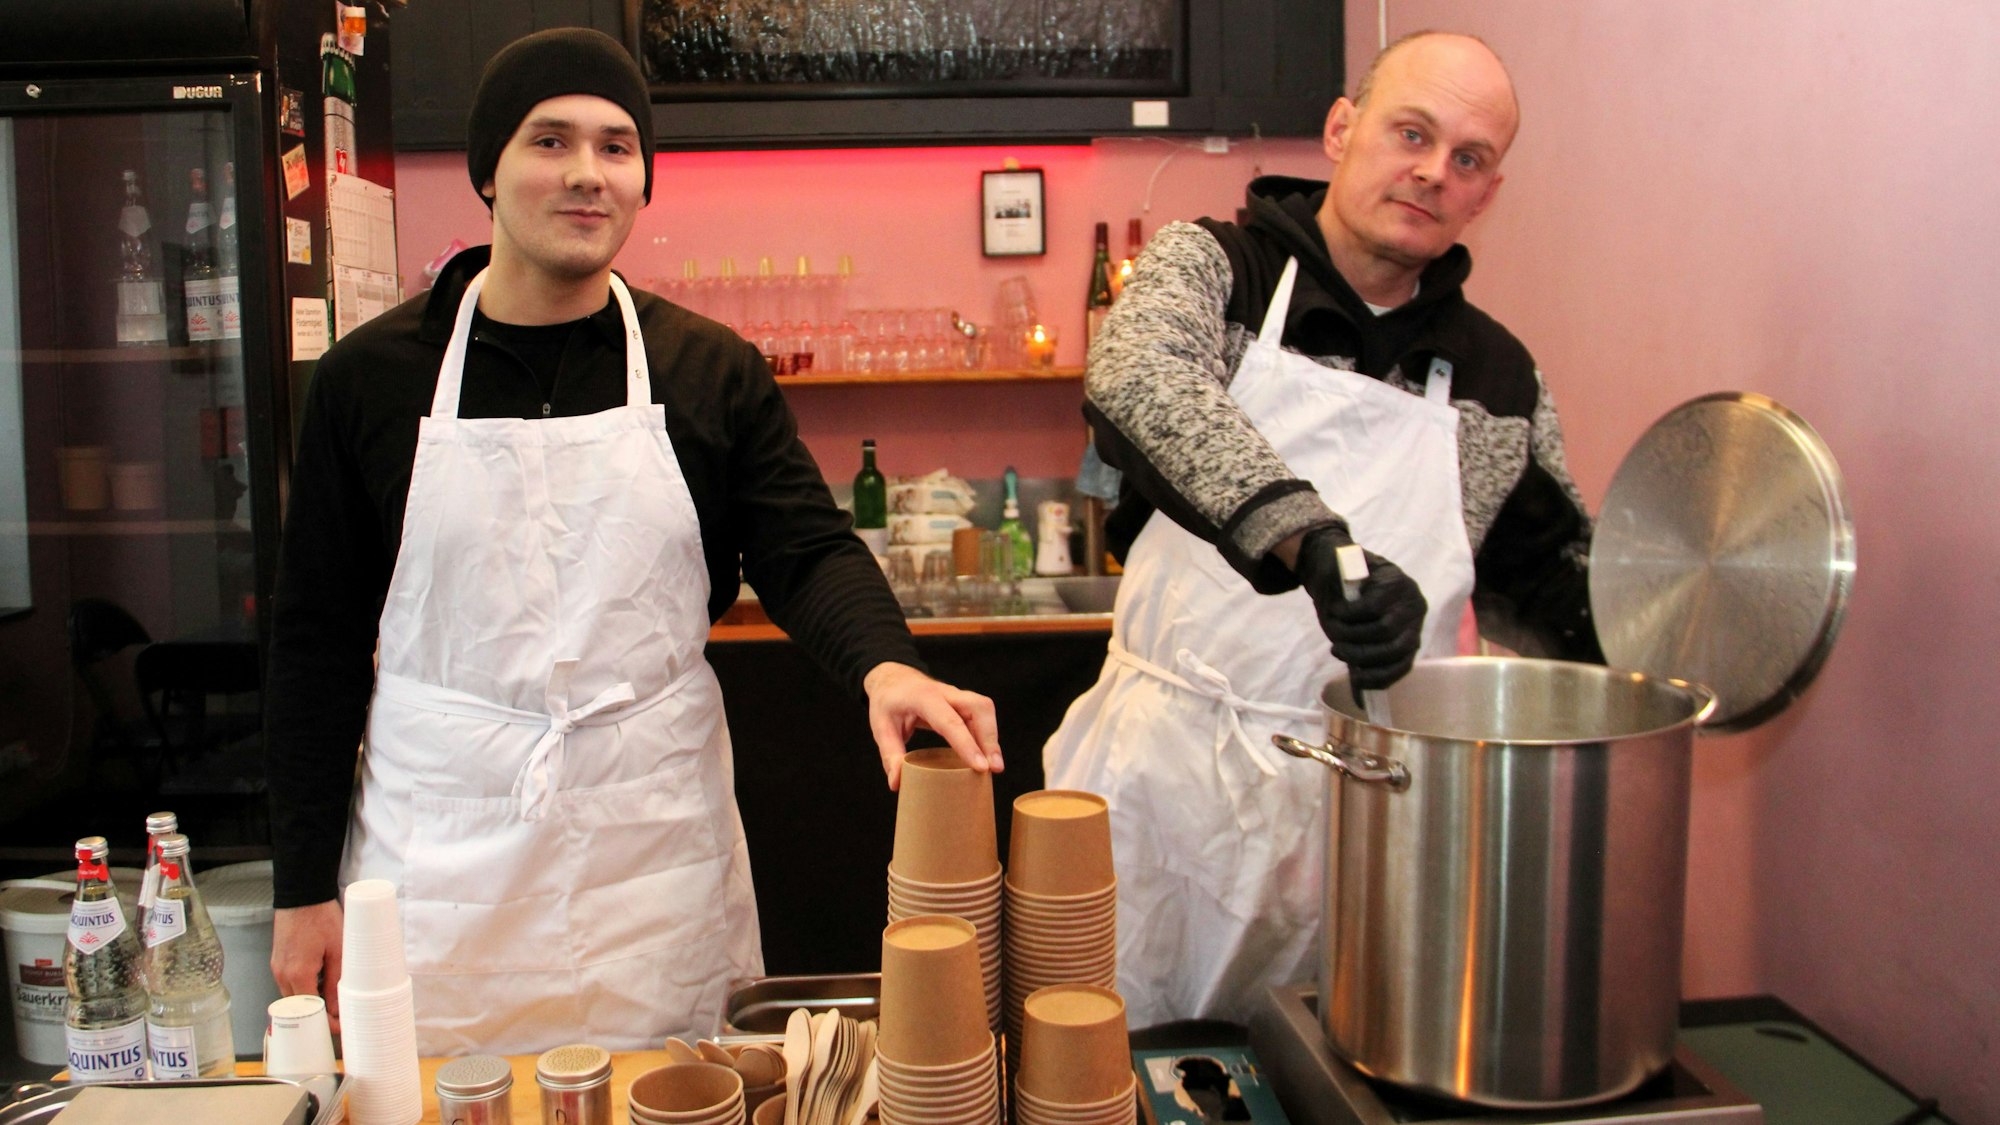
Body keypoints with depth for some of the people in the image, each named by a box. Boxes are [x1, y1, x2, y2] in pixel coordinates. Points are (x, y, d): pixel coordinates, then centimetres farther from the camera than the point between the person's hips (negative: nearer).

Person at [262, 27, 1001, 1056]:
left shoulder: (713, 373, 2)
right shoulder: (370, 376, 1)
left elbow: (807, 550, -4)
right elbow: (319, 637, 3)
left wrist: (883, 662, -28)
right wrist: (303, 890, 2)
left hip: (656, 859, 1)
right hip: (437, 869, 0)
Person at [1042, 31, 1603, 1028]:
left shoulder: (1501, 384, 8)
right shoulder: (1210, 266, -3)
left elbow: (1544, 599, 16)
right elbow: (1137, 378, -26)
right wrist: (1313, 538, -39)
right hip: (1165, 774, -2)